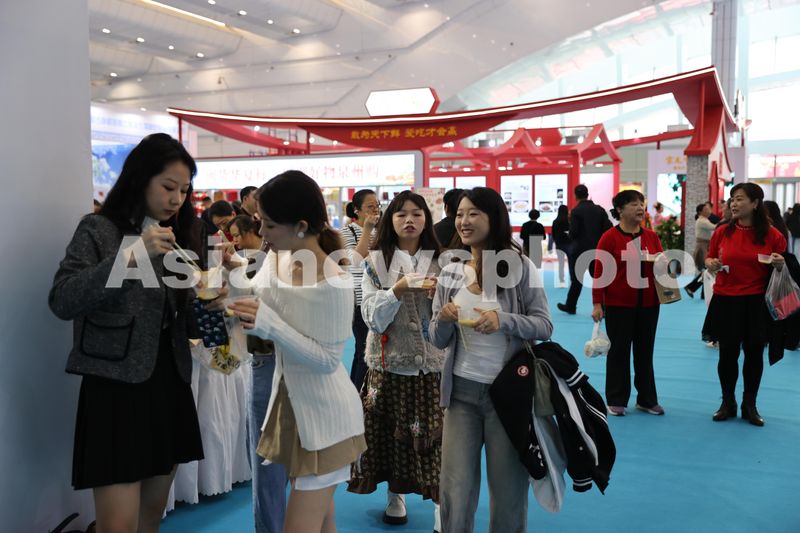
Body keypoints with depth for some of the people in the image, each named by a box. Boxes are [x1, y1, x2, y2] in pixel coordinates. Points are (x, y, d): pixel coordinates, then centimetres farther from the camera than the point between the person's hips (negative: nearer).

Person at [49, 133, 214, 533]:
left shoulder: (177, 236, 12)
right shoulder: (99, 229, -6)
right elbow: (61, 302, -20)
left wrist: (206, 306, -4)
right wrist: (132, 255, -27)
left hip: (170, 386, 6)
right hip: (117, 389, -6)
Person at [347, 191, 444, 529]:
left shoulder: (441, 260, 3)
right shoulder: (376, 260, -1)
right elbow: (372, 317, -7)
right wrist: (397, 291, -22)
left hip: (433, 361, 1)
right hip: (390, 360, 0)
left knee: (435, 432, 1)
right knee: (391, 431, 8)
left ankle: (441, 502, 14)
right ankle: (396, 495, 29)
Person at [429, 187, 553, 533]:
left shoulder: (520, 266, -6)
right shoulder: (450, 273, 4)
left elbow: (544, 326, -8)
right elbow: (438, 341, 7)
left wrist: (503, 319, -23)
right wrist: (444, 320, -15)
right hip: (462, 391, 3)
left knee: (508, 488, 11)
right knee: (454, 490, 4)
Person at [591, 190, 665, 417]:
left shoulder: (651, 236, 7)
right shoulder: (609, 237, -7)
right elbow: (599, 272, -9)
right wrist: (597, 303, -12)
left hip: (648, 304, 4)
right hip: (618, 305, -4)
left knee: (645, 352, 13)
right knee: (618, 352, 5)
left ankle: (647, 400, 24)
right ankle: (616, 401, 15)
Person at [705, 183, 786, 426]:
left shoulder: (772, 235, -4)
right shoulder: (722, 232, -1)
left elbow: (780, 268, 6)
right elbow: (709, 258, 11)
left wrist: (779, 264, -16)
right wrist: (710, 264, -11)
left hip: (757, 303, -1)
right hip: (726, 301, 1)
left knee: (754, 352, 8)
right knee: (728, 352, 7)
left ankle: (750, 405, 24)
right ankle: (727, 403, 24)